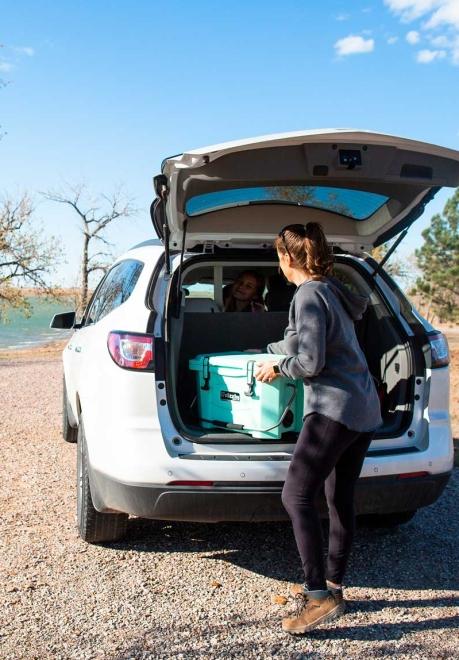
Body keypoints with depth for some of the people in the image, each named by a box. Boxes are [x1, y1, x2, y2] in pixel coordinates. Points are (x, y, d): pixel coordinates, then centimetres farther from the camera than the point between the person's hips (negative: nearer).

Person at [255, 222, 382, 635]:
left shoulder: (309, 295, -12)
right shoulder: (332, 291, 17)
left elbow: (311, 361, -17)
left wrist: (277, 368, 1)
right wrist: (272, 350, 46)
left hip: (335, 409, -10)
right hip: (365, 410, 10)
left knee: (297, 496, -9)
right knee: (340, 499, 14)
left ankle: (320, 596, -9)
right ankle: (331, 586, 25)